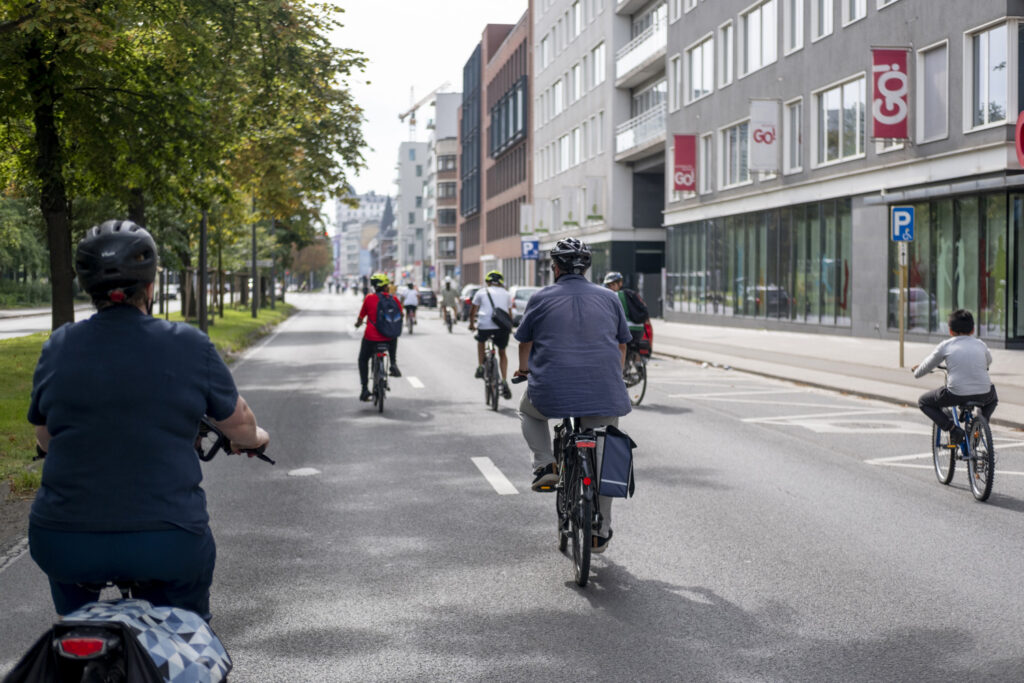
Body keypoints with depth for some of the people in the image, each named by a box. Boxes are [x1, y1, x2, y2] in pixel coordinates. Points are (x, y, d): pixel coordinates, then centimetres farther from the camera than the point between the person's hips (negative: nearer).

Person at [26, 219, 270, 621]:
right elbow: (239, 426, 8)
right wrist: (255, 438, 31)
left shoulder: (58, 347, 1)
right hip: (164, 548, -2)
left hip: (66, 550, 2)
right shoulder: (190, 346, -4)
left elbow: (44, 440, 15)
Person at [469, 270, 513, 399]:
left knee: (480, 341, 32)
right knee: (502, 352, 19)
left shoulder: (482, 292, 15)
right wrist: (509, 327, 37)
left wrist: (472, 324, 35)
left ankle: (480, 367, 22)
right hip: (503, 327, 1)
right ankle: (504, 381, 6)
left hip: (485, 325, -1)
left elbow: (472, 311, 19)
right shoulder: (505, 293, 19)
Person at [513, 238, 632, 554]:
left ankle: (545, 465, 11)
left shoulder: (542, 298, 5)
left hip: (552, 392, -2)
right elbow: (622, 344, 20)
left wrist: (524, 369, 36)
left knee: (529, 412, 33)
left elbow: (525, 341, 16)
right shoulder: (609, 298, 11)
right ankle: (601, 533, 24)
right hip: (604, 394, 2)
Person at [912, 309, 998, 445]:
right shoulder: (980, 344, 15)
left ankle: (952, 428, 2)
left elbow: (927, 366, 16)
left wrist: (916, 371, 39)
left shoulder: (945, 345, 6)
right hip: (983, 394, 4)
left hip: (957, 394, -4)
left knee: (923, 402, 19)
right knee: (992, 399, 40)